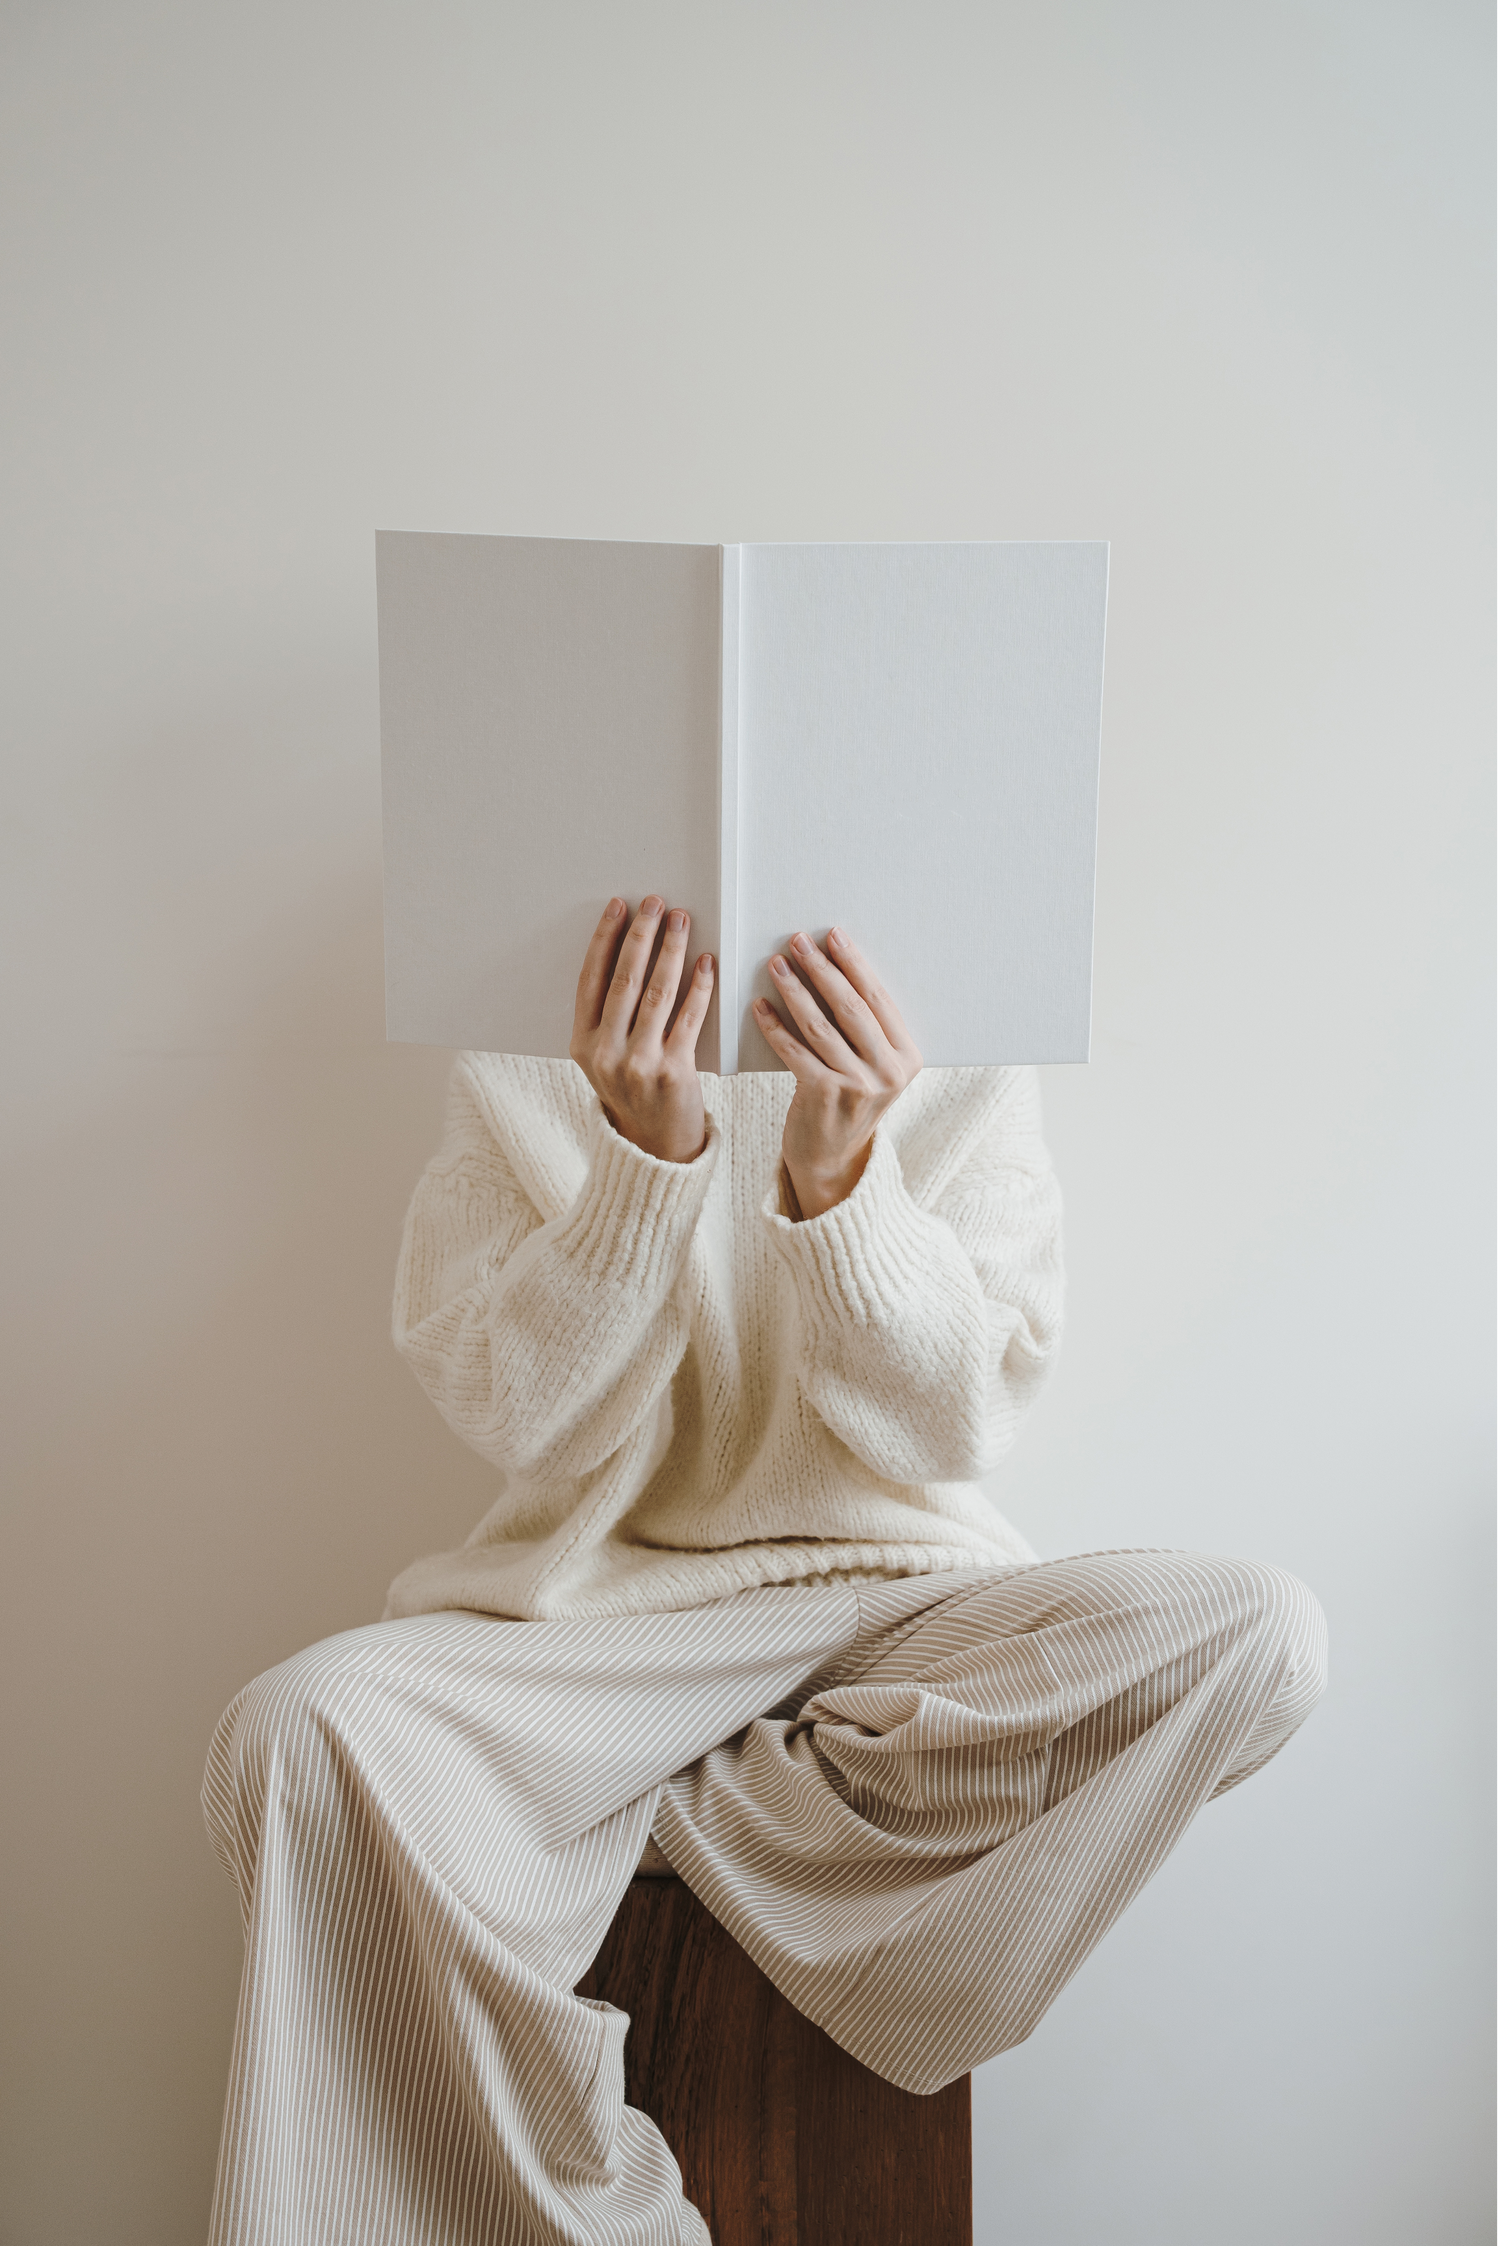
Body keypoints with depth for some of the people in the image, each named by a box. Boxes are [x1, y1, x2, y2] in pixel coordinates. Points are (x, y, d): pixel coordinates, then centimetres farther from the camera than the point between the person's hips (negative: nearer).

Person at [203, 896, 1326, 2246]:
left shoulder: (958, 1067, -1)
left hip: (904, 1601, 1)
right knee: (300, 1738, -29)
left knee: (1263, 1636, -23)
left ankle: (692, 1810, -13)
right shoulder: (518, 1068, 0)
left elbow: (953, 1429, -8)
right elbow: (522, 1418, -9)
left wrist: (842, 1178, -25)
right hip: (603, 1602, -1)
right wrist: (647, 1156, -24)